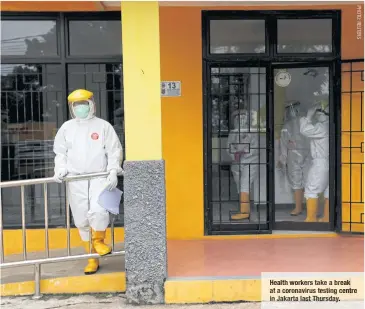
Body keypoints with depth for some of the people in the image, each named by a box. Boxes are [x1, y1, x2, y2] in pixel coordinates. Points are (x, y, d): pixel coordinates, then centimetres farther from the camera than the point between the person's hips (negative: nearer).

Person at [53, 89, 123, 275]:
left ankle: (98, 241, 8)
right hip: (76, 180, 3)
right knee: (82, 220, 5)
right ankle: (92, 258, 20)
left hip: (99, 177, -3)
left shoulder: (103, 126, 2)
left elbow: (114, 151, 1)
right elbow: (60, 153, 15)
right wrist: (60, 169, -2)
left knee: (98, 211, -24)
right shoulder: (67, 128, 10)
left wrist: (113, 171, -11)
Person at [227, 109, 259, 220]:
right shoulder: (232, 133, 13)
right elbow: (229, 147, 8)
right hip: (236, 164, 5)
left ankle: (244, 211, -20)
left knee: (244, 186, -16)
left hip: (250, 163, -5)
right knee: (241, 188, 5)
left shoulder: (252, 132, 2)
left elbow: (255, 148, -5)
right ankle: (247, 210, 12)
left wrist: (245, 153, -18)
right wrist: (235, 154, -11)